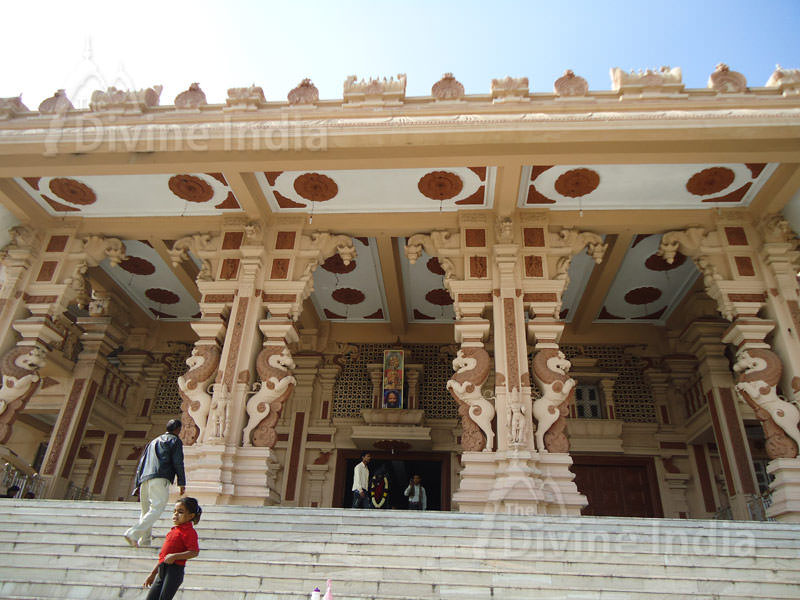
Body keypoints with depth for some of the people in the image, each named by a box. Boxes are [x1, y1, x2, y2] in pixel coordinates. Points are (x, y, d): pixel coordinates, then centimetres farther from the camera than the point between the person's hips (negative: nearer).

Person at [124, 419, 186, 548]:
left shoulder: (153, 442, 30)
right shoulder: (175, 440, 11)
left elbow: (141, 464, 24)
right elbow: (178, 462, -1)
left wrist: (138, 485, 22)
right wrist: (182, 483, 0)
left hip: (145, 479, 7)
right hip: (160, 478, -7)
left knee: (146, 511, 11)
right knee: (157, 509, -12)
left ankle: (144, 541, 4)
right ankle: (133, 533, -25)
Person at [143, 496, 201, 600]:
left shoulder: (189, 532, -8)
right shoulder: (173, 531, 20)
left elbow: (194, 552, -20)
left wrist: (174, 556, -24)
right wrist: (152, 574, 27)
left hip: (174, 571, -9)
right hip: (162, 571, 9)